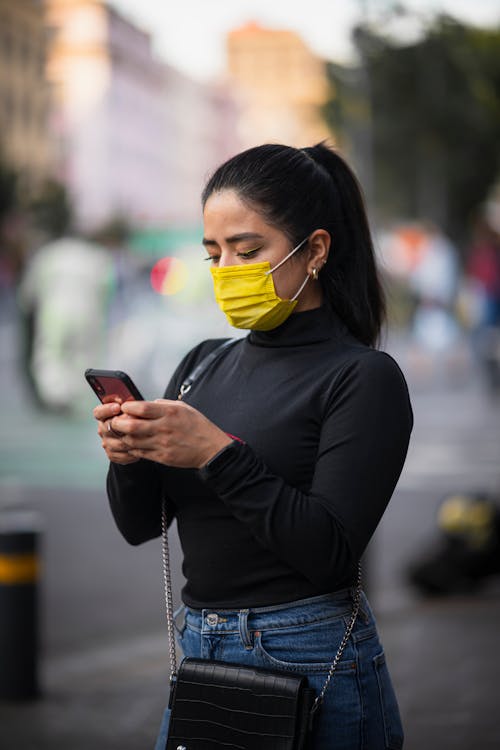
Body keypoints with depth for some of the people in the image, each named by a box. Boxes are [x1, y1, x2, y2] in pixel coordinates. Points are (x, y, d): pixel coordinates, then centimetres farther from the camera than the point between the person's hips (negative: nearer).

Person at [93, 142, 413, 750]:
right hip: (197, 651, 6)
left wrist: (217, 453, -24)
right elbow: (140, 524, 8)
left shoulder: (363, 377, -10)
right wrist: (128, 457, -13)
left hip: (311, 663, -6)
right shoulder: (204, 364, 9)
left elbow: (330, 552, -18)